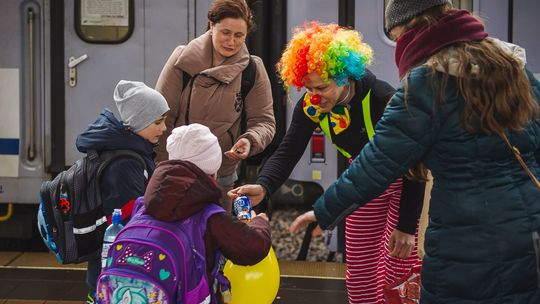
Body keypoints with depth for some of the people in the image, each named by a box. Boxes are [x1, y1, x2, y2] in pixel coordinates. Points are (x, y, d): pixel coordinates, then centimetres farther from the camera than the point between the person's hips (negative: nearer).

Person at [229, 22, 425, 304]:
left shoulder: (383, 100, -33)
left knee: (397, 272, -7)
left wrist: (406, 226, -31)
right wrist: (262, 187, -43)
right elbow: (287, 152, -21)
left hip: (404, 177, -5)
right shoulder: (310, 106, -18)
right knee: (359, 269, 9)